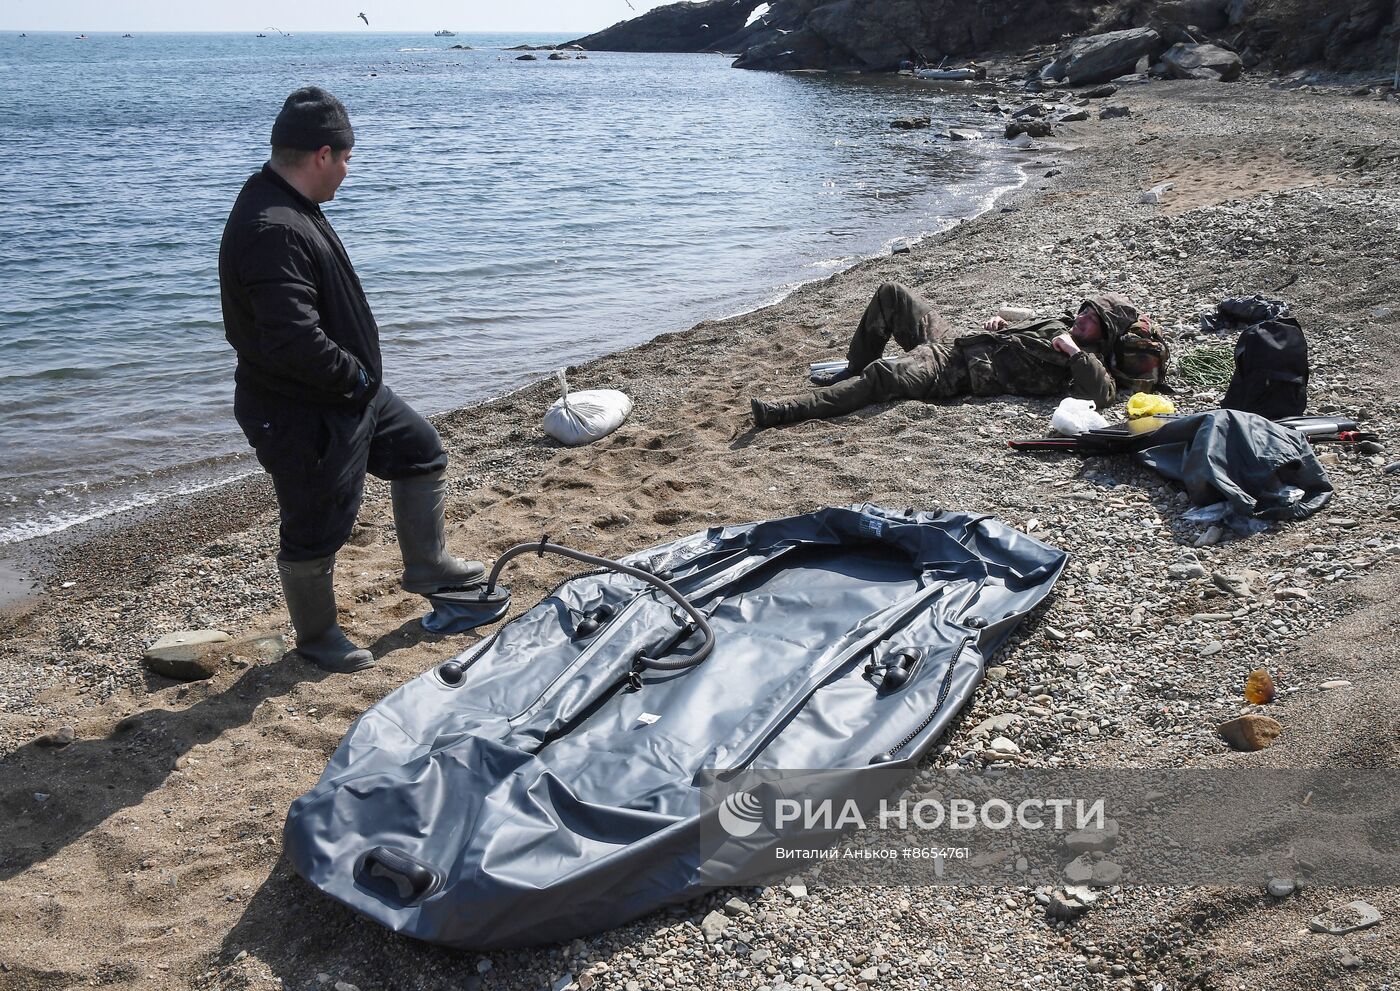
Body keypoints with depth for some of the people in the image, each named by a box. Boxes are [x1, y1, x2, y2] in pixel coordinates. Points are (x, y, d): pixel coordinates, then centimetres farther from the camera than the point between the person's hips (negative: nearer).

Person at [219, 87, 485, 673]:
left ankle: (425, 566, 38)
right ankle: (317, 638, 29)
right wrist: (356, 375, -20)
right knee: (316, 531, 7)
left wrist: (360, 376, 12)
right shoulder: (272, 231, -29)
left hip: (350, 394, 10)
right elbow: (295, 342, -37)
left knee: (422, 451, 22)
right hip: (301, 416, -10)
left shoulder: (290, 208, 6)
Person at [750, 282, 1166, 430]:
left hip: (956, 374, -10)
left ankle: (784, 413, -35)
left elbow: (1101, 394, -27)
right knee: (891, 293, 8)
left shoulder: (1088, 361, -6)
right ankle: (853, 370, 16)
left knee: (884, 374, -34)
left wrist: (1076, 354, -24)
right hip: (953, 341, 10)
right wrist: (1000, 325, 15)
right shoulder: (1061, 325, 20)